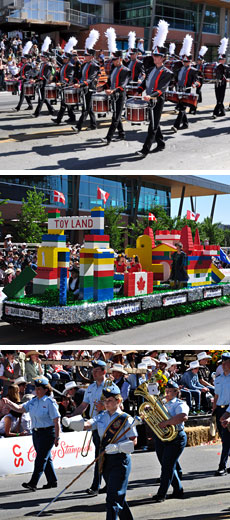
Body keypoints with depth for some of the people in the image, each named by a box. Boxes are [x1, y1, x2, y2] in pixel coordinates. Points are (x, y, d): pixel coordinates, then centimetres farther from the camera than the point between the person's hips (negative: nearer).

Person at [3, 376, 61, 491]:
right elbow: (20, 408, 4)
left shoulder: (50, 402, -13)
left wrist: (57, 437, -17)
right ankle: (52, 481, 23)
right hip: (36, 432, 8)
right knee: (45, 458, 14)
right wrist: (9, 403, -14)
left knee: (41, 458, -8)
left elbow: (56, 421, -14)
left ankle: (33, 483, -10)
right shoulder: (33, 401, 10)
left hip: (47, 433, -8)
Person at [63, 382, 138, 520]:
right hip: (105, 460, 6)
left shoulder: (126, 419, -8)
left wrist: (117, 447, -23)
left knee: (113, 498, -11)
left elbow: (133, 441, -9)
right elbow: (86, 425, -4)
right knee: (118, 497, 18)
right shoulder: (102, 417, 9)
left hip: (120, 461, -6)